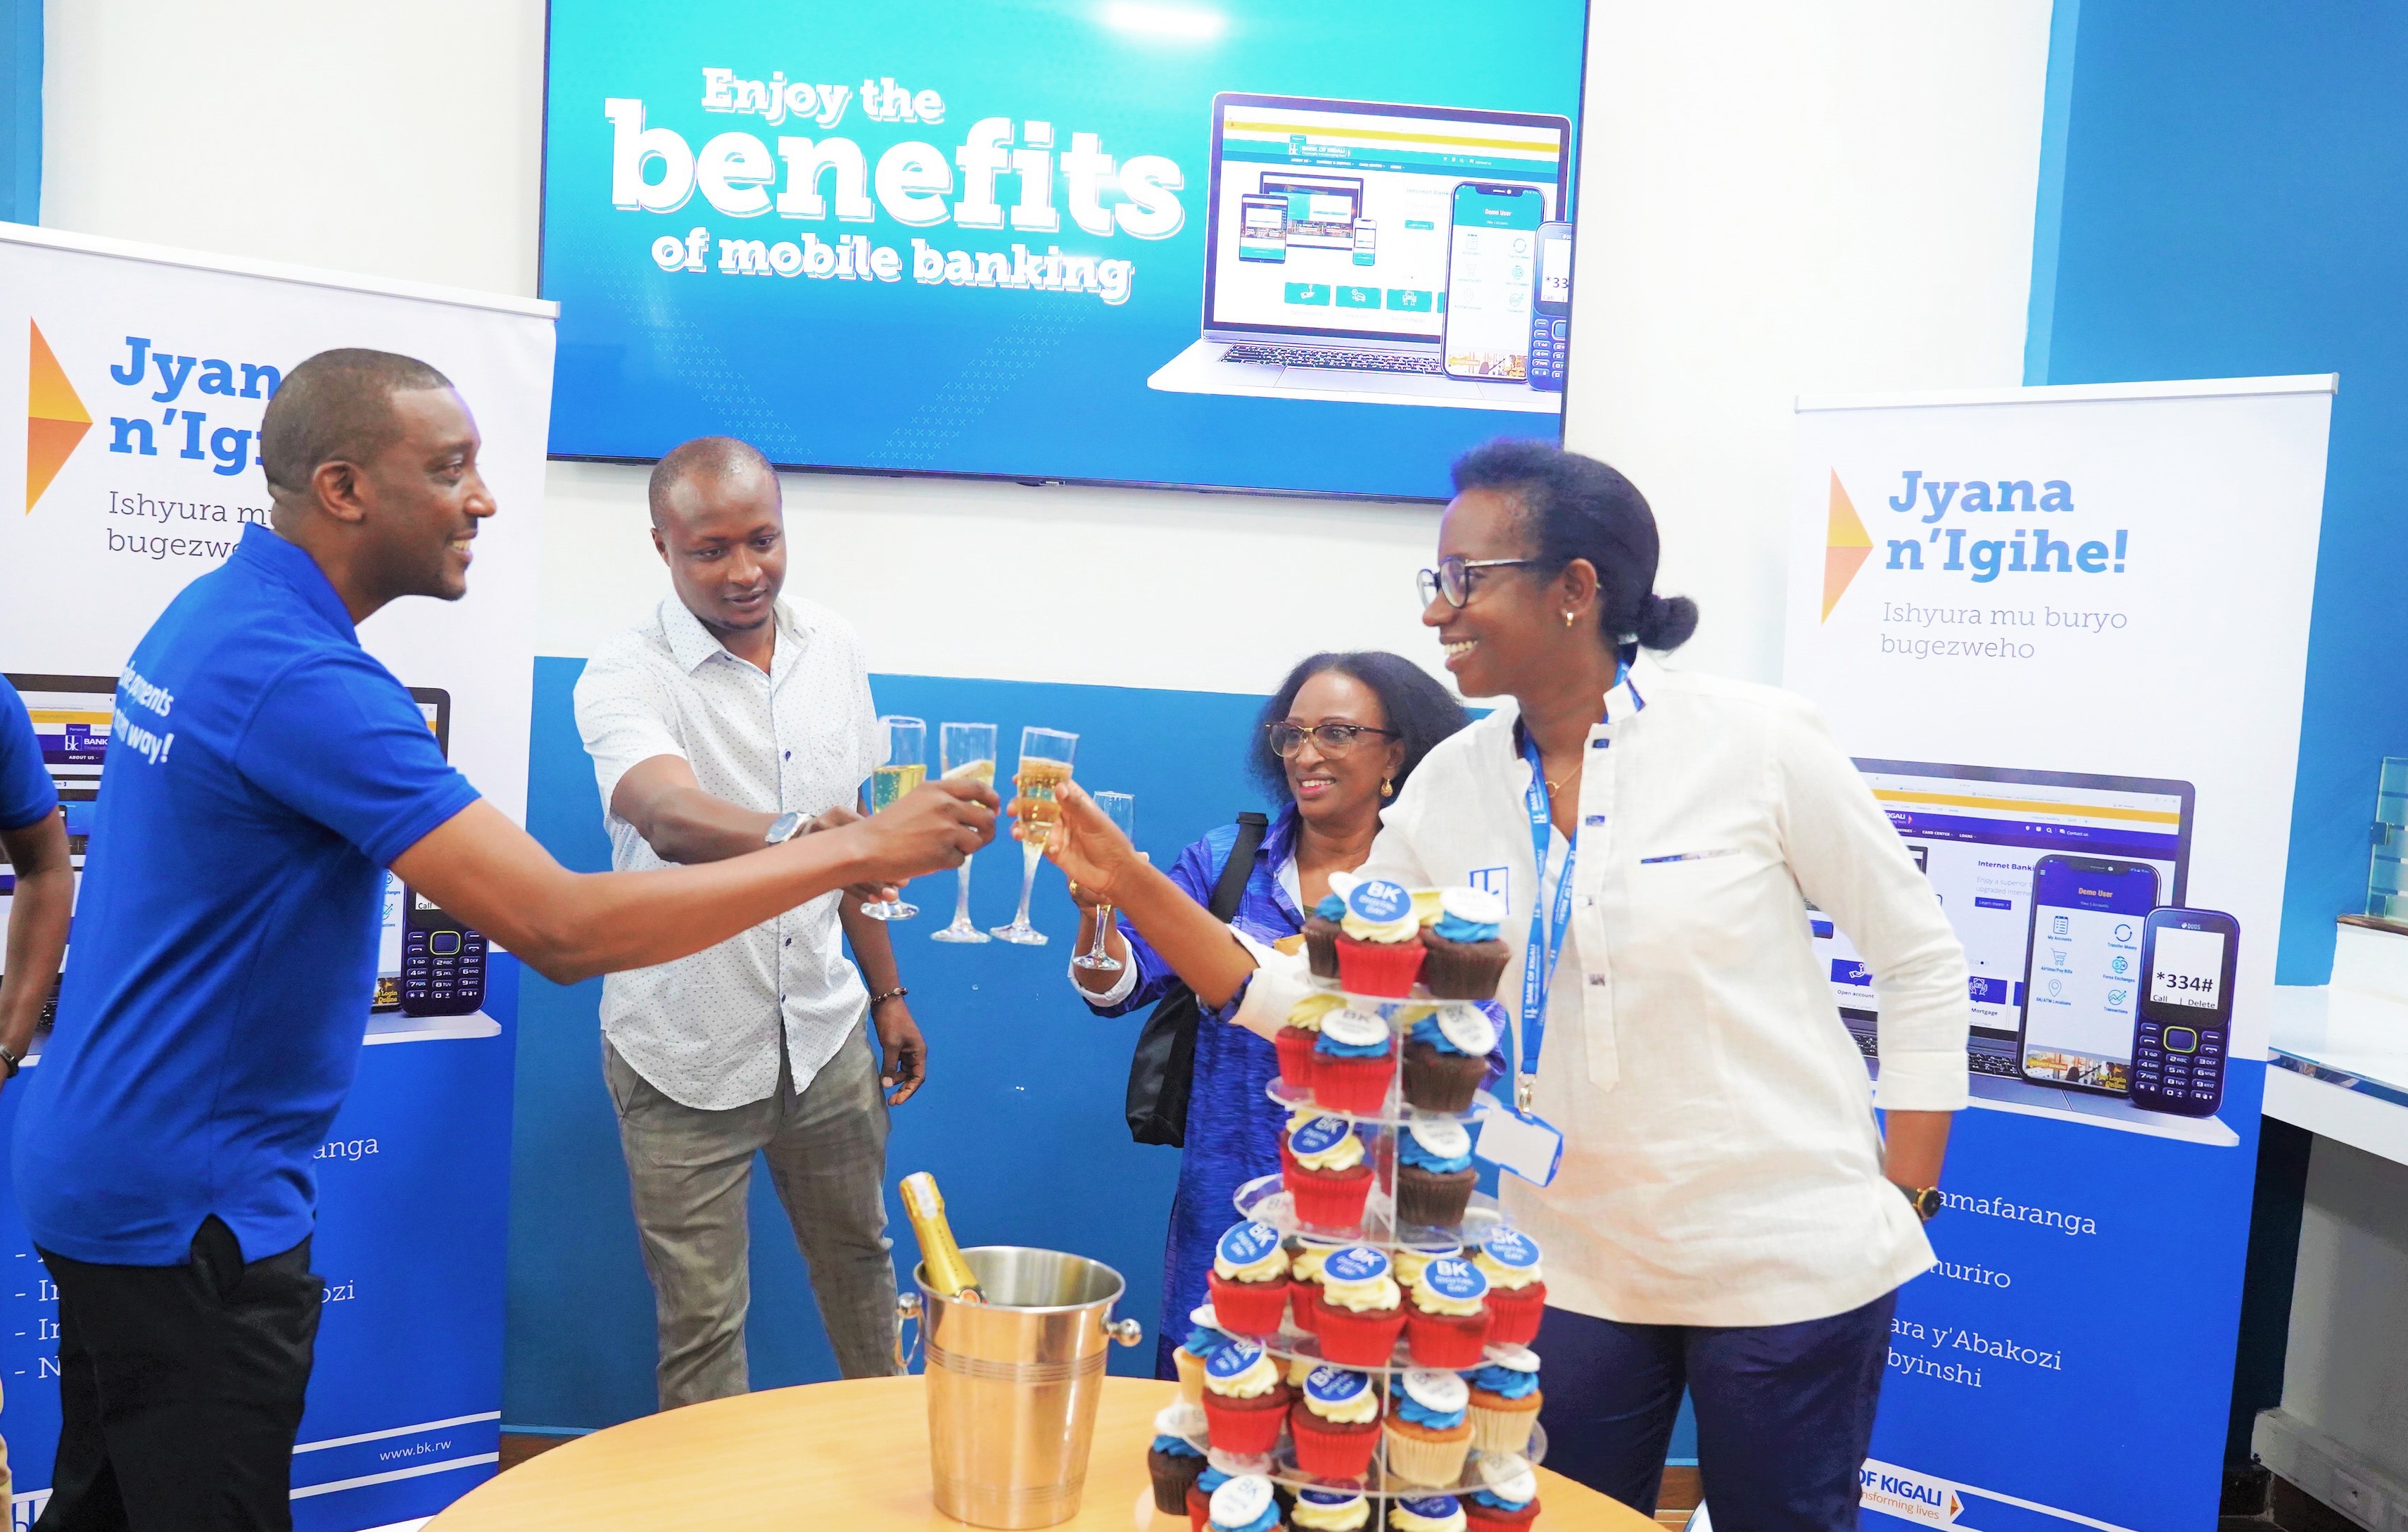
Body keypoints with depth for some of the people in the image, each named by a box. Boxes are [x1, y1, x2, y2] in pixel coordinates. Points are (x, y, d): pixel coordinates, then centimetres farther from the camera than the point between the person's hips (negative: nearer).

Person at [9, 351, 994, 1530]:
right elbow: (565, 930, -32)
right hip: (185, 1209, -10)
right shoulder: (304, 678, -27)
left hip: (99, 1166, 10)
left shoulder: (207, 617, 4)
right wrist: (861, 850, -28)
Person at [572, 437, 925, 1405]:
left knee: (860, 1261, 20)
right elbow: (671, 818, -38)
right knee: (701, 1321, 7)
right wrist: (798, 837, -58)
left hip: (825, 1031, 5)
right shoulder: (626, 678, -16)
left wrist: (886, 993, 13)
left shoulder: (833, 647, 1)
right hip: (686, 1056, -4)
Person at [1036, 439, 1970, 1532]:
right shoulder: (1450, 788, -3)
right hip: (1573, 1269, 4)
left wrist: (1903, 1203, -6)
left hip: (1787, 1265, -3)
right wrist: (1134, 890, -10)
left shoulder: (1753, 741, -14)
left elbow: (1924, 964, -5)